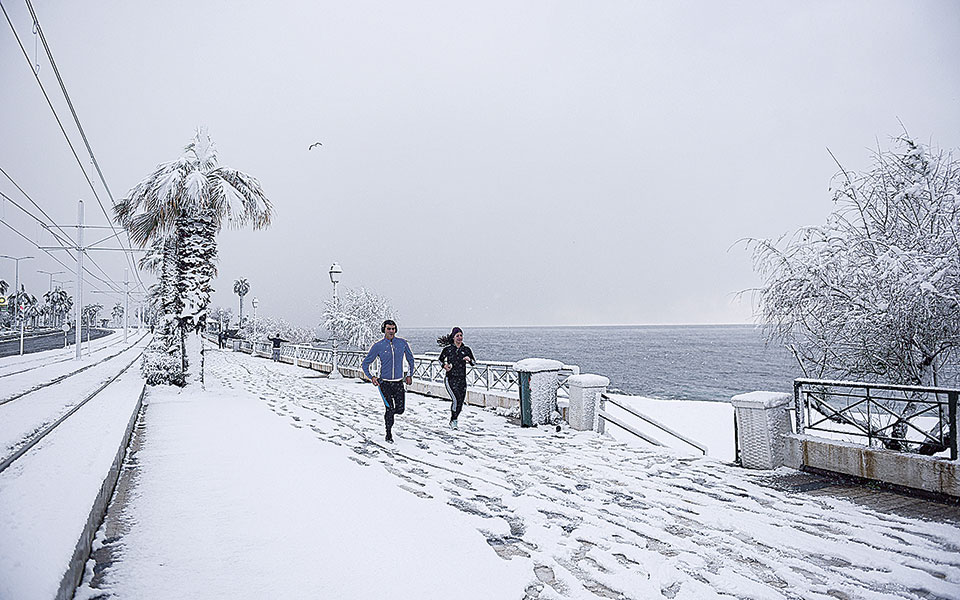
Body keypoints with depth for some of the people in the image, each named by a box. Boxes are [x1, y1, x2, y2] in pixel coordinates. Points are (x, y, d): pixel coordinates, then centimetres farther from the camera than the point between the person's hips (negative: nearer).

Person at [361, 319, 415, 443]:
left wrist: (409, 375, 11)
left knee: (400, 409, -2)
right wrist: (371, 377, -10)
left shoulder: (402, 343, 2)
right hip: (385, 382, -2)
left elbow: (410, 359, 17)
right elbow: (365, 363, 4)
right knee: (390, 409, -8)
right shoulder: (378, 346, -4)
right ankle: (389, 434, 11)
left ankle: (388, 413, 33)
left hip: (399, 382, 2)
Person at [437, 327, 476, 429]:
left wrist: (469, 359, -12)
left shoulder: (466, 349, 5)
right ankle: (453, 421, 0)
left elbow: (474, 362, 9)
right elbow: (440, 360, 13)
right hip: (450, 379, -3)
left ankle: (454, 420, 27)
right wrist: (444, 366, -7)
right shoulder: (448, 349, -1)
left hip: (462, 379, 3)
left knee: (460, 402, 4)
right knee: (456, 399, -17)